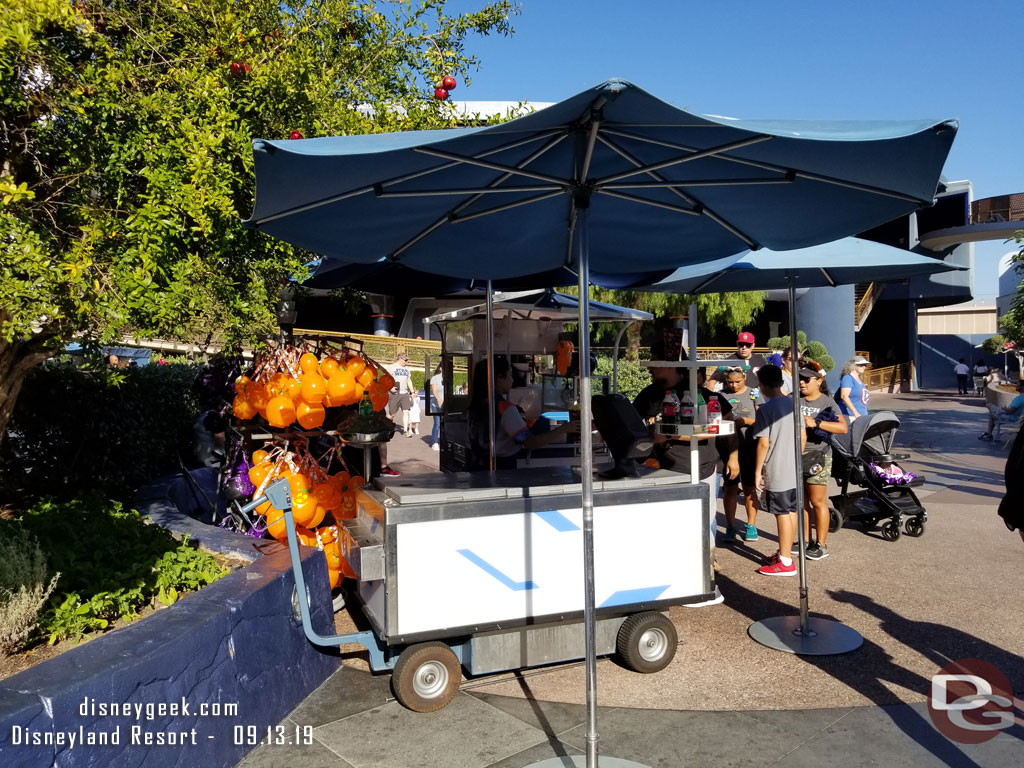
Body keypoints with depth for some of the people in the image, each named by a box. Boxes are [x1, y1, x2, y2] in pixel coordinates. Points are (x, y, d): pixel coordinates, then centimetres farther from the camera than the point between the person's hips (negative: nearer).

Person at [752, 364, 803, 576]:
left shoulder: (765, 409, -16)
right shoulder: (794, 404, 5)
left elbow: (763, 443, -17)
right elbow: (803, 436, 11)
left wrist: (757, 471, -9)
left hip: (776, 472, -7)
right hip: (794, 469, 7)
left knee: (783, 514, -2)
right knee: (791, 511, 14)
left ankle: (786, 562, 4)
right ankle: (786, 553, 27)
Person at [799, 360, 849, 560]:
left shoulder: (827, 402, -4)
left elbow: (843, 427, -15)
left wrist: (816, 423, -22)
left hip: (817, 456, -4)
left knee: (818, 502, 0)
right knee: (801, 501, 12)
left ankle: (821, 545, 10)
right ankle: (806, 541, 24)